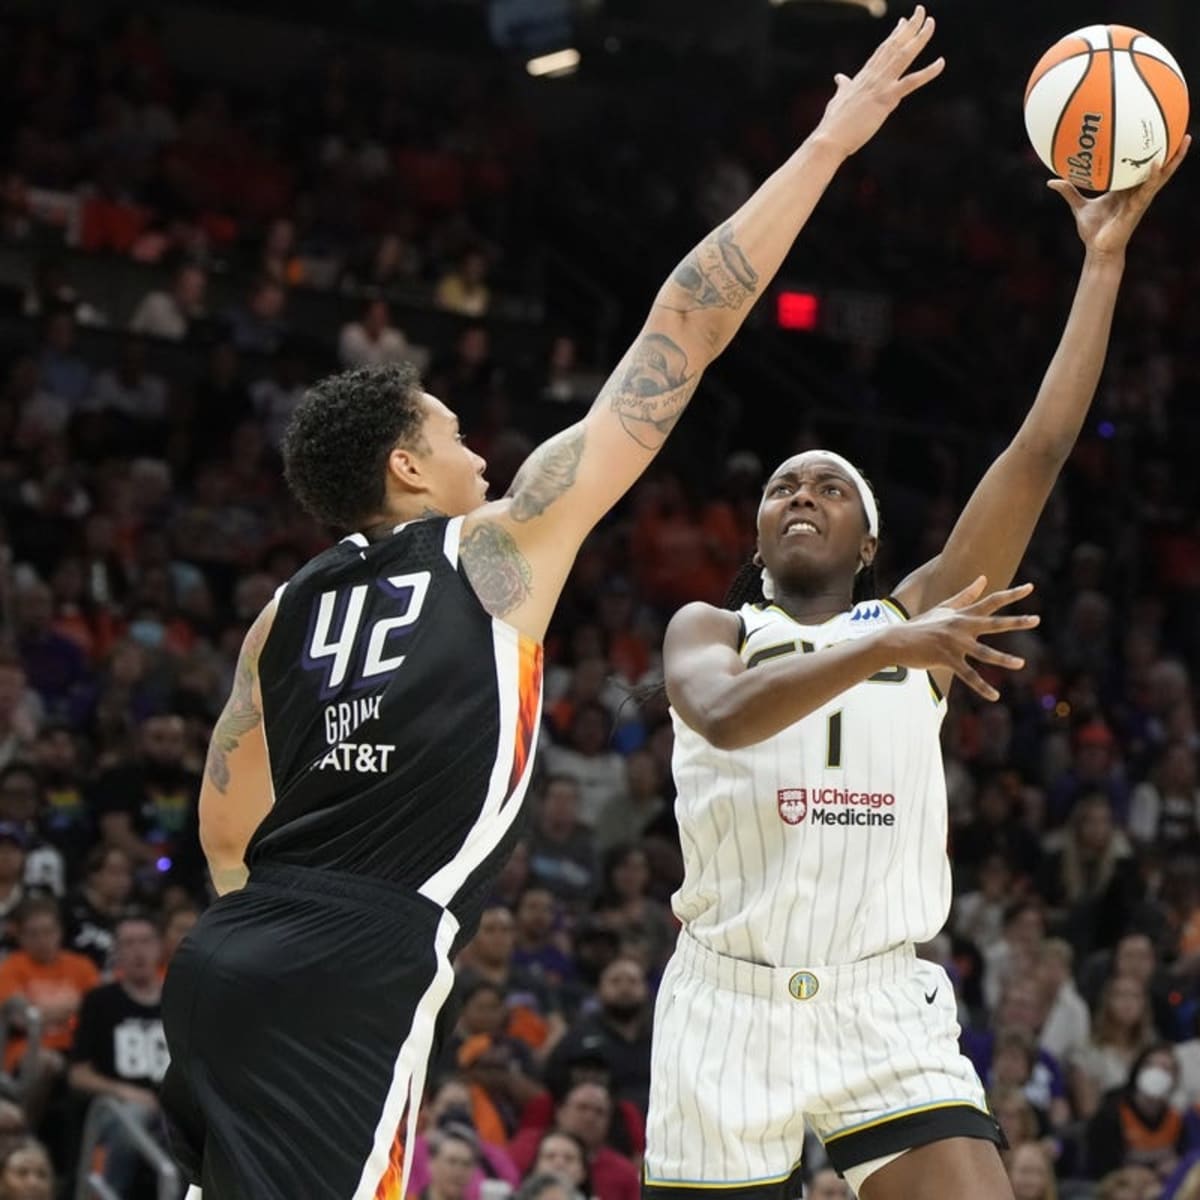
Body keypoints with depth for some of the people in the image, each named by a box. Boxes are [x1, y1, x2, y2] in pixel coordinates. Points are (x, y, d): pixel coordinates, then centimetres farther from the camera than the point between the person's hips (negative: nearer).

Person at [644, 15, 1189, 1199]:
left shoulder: (911, 617, 11)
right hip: (731, 1004, -1)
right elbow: (723, 713, -19)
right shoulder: (708, 630, 6)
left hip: (886, 1009, 1)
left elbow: (1040, 450, 3)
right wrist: (883, 652, -31)